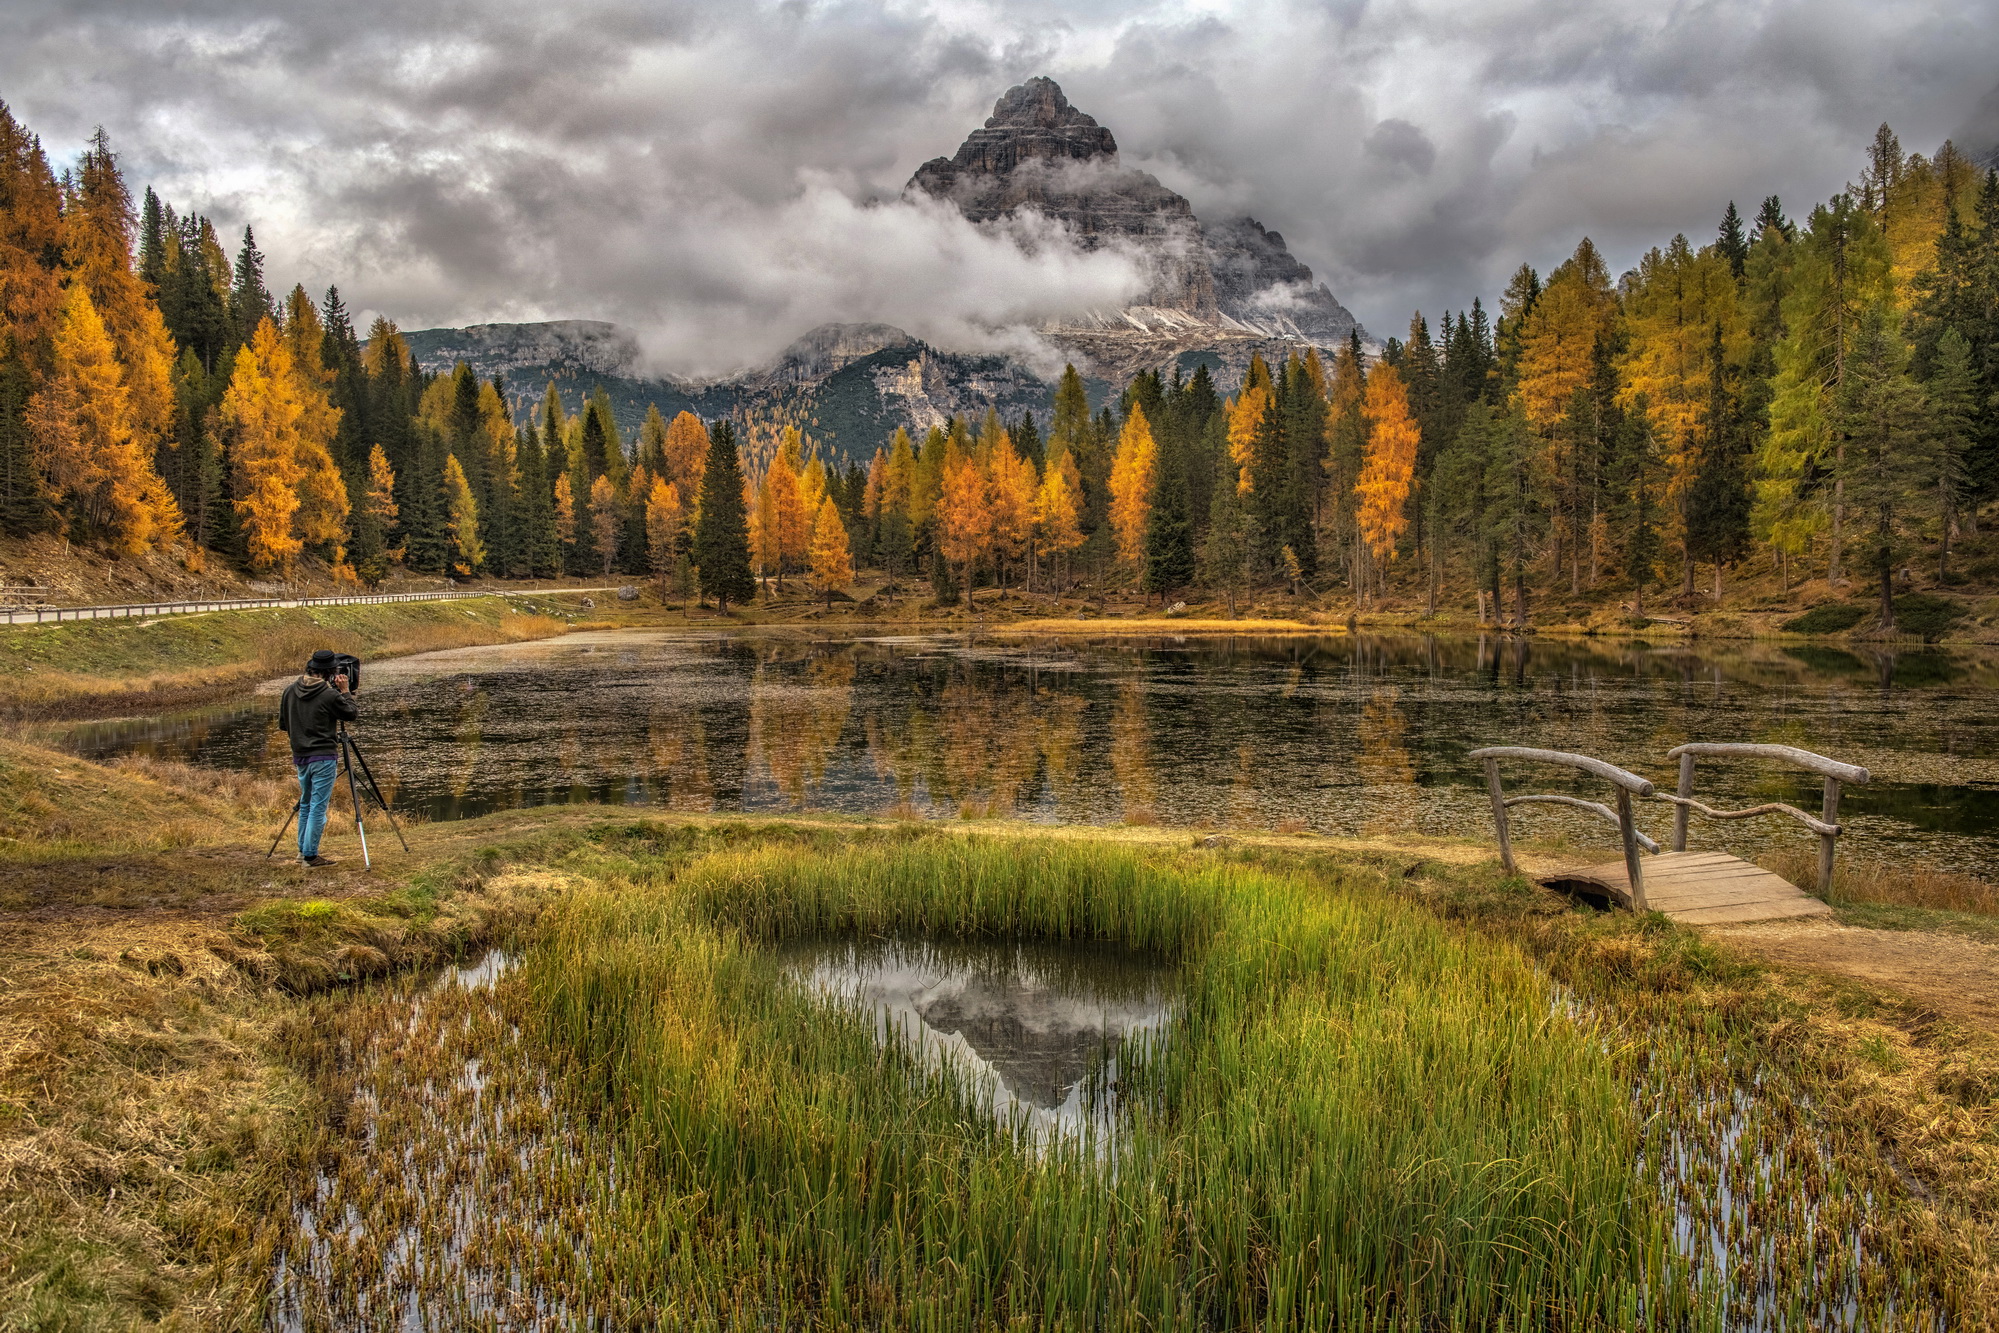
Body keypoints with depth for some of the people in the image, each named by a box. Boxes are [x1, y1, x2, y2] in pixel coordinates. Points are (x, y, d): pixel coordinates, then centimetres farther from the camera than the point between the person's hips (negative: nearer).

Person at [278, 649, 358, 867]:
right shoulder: (330, 695, -15)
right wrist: (345, 691, 3)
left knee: (306, 804, 20)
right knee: (318, 806, -2)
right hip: (324, 757, -7)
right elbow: (352, 714, -2)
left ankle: (303, 849, 26)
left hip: (300, 756, 7)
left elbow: (283, 723, 12)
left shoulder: (290, 691, 4)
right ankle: (311, 855, -1)